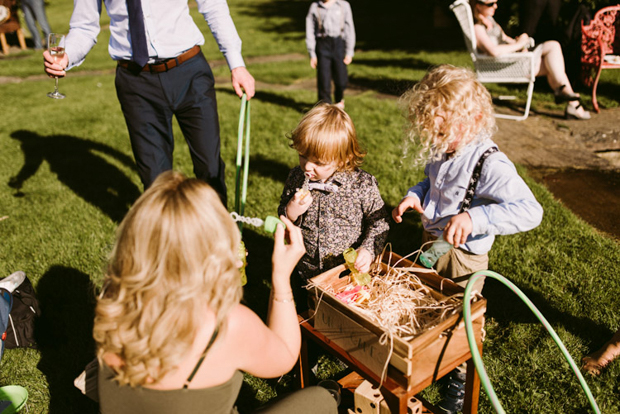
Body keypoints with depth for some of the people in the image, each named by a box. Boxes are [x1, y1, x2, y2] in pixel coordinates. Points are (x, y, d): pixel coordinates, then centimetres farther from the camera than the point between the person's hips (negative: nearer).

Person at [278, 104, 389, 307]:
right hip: (307, 273, 3)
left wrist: (368, 250, -21)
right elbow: (281, 219, 3)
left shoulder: (362, 184, -17)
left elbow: (378, 222, -5)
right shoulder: (296, 178, -8)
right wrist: (291, 212, -20)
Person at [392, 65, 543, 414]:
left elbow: (531, 211, -37)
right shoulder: (443, 150, -5)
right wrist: (414, 195, -6)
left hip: (462, 257, -7)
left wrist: (475, 217, -48)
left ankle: (462, 380, 42)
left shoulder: (490, 164, -29)